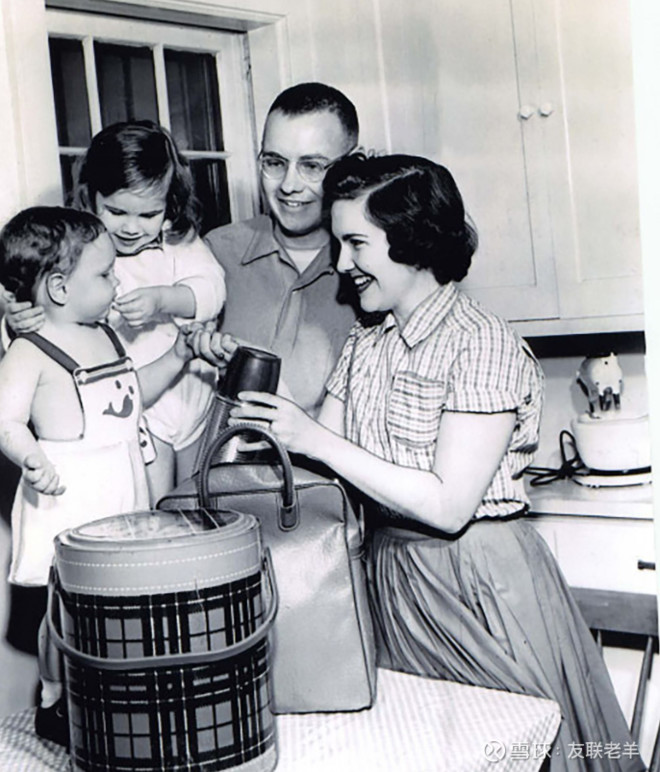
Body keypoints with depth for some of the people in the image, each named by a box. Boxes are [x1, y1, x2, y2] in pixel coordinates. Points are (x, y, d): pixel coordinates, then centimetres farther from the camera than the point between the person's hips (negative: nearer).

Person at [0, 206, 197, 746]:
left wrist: (175, 360, 12)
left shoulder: (105, 336, 11)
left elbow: (133, 395, 23)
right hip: (69, 498, -7)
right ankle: (55, 703, 21)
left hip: (122, 490, 8)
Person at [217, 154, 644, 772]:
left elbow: (448, 506, -21)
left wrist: (317, 440, -23)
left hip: (479, 583, -6)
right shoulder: (363, 344, 8)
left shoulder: (481, 344, -15)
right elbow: (322, 462, 7)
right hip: (389, 577, 6)